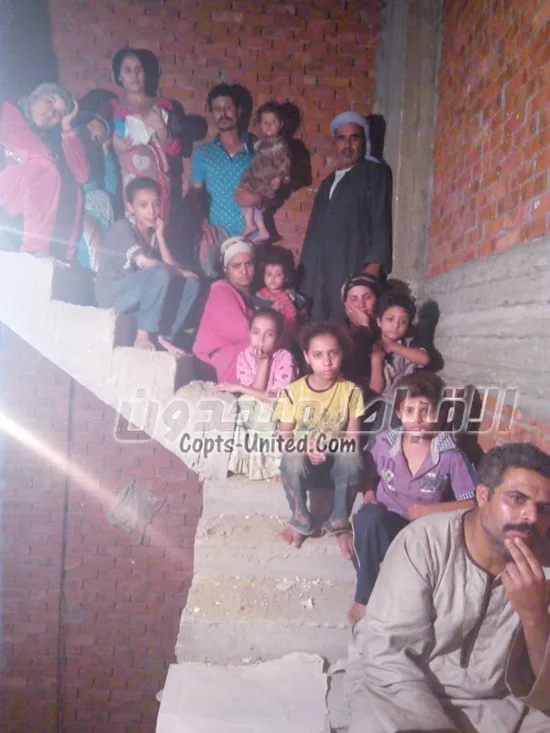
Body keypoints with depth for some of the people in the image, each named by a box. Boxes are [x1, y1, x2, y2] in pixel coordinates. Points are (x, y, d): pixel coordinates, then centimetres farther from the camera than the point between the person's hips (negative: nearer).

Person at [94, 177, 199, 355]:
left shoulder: (154, 233, 9)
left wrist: (160, 237, -8)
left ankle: (164, 336, -9)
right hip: (113, 295, -7)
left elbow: (171, 267, -1)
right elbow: (143, 262, -26)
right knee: (160, 274, -32)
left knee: (191, 282, -6)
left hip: (139, 296, 7)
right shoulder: (123, 227, -12)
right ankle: (144, 335, -20)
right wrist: (179, 272, -14)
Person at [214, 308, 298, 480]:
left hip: (276, 417, -3)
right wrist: (263, 362, -22)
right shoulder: (244, 356, -5)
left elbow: (280, 398, -23)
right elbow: (255, 391, -13)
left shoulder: (285, 357, -15)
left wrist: (240, 388, -22)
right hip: (251, 417, 3)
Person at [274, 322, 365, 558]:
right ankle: (301, 522, -8)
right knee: (292, 461, -35)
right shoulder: (293, 391, -9)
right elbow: (284, 436, -4)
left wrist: (330, 449, -25)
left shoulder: (351, 390, -8)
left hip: (336, 457, 0)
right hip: (303, 456, 0)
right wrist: (306, 449, -24)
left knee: (351, 456, -33)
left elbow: (353, 436, -7)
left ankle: (339, 523, -11)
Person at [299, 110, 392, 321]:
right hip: (319, 274, 6)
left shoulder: (376, 172, 8)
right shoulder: (328, 182, 26)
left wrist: (374, 264, -15)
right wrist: (305, 271, 15)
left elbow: (381, 221, -3)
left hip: (355, 270, -5)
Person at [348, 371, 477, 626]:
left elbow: (473, 502, -5)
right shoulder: (385, 442, -2)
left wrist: (430, 510, -15)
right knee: (367, 517, -34)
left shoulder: (450, 455, -10)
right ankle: (364, 595, -16)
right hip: (384, 522, 2)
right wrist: (369, 494, -6)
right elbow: (369, 476, 16)